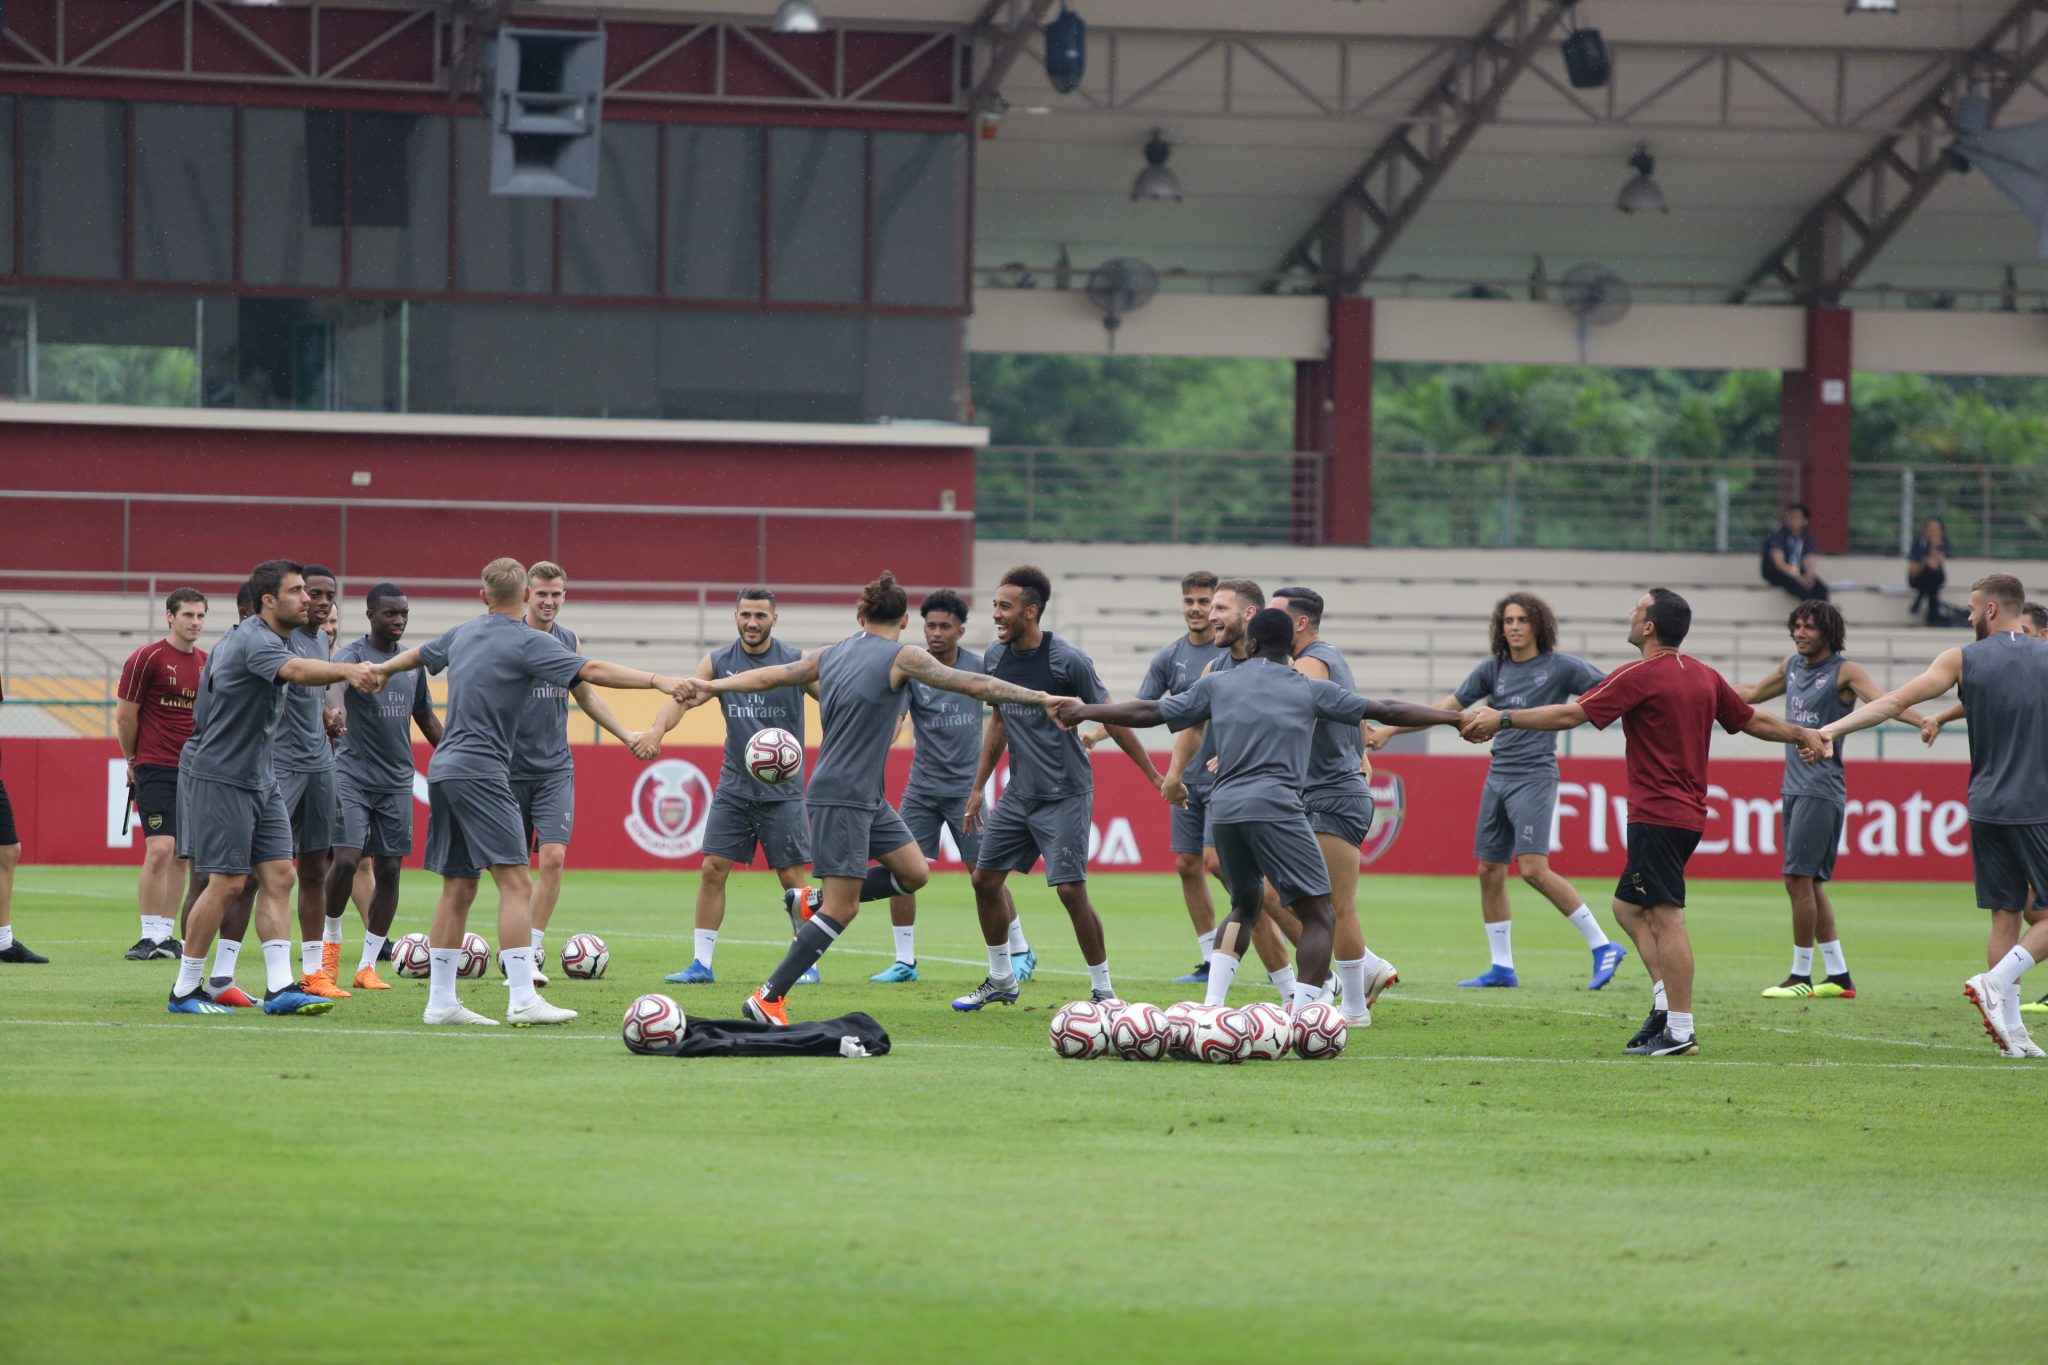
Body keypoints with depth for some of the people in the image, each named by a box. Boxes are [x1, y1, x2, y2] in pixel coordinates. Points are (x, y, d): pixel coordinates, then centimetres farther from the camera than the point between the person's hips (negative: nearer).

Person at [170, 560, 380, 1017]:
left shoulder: (274, 638, 12)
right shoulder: (253, 640, -21)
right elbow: (297, 671, -42)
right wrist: (348, 670, -59)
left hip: (259, 779, 10)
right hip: (219, 778, -10)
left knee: (277, 876, 0)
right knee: (227, 883, -8)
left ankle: (280, 988, -4)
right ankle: (185, 991, 2)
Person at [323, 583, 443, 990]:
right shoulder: (353, 653, -8)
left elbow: (426, 718, 25)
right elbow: (336, 685, -31)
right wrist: (337, 711, -53)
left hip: (396, 782, 5)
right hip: (353, 775, -5)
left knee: (389, 871, 1)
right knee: (347, 859, -17)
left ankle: (368, 966, 7)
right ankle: (332, 937, 9)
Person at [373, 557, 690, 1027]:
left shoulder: (465, 633, 15)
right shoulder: (528, 643, -9)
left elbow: (419, 653, 34)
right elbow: (591, 670, -19)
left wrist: (383, 669, 54)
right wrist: (657, 681, -22)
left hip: (444, 772, 9)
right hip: (481, 772, -9)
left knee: (459, 886, 12)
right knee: (515, 882, -12)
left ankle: (441, 1001, 13)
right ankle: (523, 1000, -20)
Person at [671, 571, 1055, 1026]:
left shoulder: (831, 655, 10)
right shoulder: (901, 657, -10)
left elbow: (771, 676, 15)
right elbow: (974, 685, -11)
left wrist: (713, 687, 26)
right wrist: (1040, 698, -7)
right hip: (842, 797, -9)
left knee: (913, 874, 12)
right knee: (843, 908, -7)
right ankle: (768, 998, -6)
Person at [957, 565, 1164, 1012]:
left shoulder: (1067, 661, -15)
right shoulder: (994, 658, 4)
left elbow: (1112, 720, -7)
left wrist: (1155, 775, -5)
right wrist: (978, 787, 21)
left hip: (1065, 795, -7)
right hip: (1018, 792, 7)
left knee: (1071, 889, -12)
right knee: (986, 878, 7)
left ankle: (1102, 988, 1)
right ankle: (1001, 979, 24)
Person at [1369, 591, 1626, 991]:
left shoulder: (1560, 667, -5)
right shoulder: (1494, 669, 10)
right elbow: (1450, 705, 16)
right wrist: (1390, 731, 16)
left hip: (1534, 775, -6)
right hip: (1498, 776, 6)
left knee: (1534, 869, -18)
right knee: (1489, 872, 5)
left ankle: (1603, 947, -11)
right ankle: (1502, 968, 14)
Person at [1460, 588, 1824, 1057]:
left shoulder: (1640, 676, -13)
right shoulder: (1705, 677, 10)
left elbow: (1570, 715, -13)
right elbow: (1753, 720, 21)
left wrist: (1503, 718, -5)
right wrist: (1802, 735, 38)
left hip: (1657, 816, -9)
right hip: (1688, 814, 9)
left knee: (1667, 919, -8)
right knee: (1629, 906, 19)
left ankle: (1680, 1031, -9)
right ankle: (1665, 1002, 12)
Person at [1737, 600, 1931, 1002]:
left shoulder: (1844, 671, -8)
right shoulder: (1793, 667, 14)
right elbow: (1753, 694, 32)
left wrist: (1926, 721, -40)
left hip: (1821, 790, -8)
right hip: (1794, 785, 8)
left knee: (1800, 880, -10)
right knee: (1809, 884, 8)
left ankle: (1801, 975, -4)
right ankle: (1839, 976, 12)